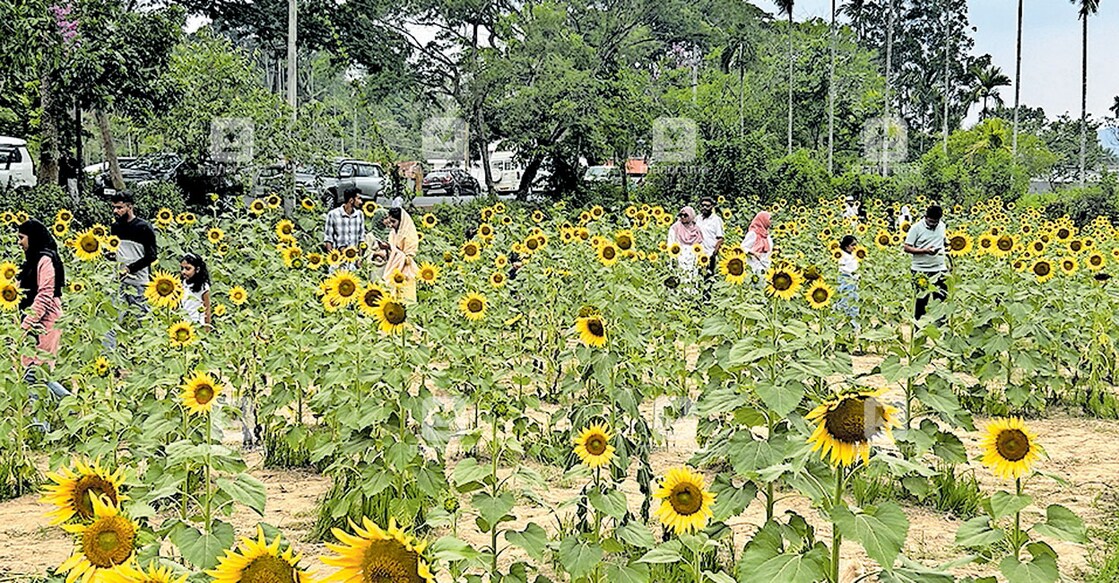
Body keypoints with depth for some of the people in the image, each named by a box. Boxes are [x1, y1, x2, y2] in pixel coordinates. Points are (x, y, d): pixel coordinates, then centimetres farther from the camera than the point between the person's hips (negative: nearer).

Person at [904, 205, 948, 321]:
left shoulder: (942, 225, 7)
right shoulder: (917, 228, -9)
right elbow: (907, 248, -9)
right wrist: (924, 250, -21)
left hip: (940, 269, 4)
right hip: (921, 270, -4)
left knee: (942, 298, 5)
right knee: (921, 299, 2)